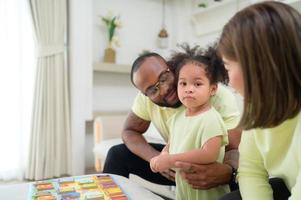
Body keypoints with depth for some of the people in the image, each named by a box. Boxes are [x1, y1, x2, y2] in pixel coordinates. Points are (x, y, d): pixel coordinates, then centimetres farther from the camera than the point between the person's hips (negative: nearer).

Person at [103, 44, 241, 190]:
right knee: (118, 154, -5)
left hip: (211, 167, -3)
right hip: (176, 158, 4)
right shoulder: (147, 97, -16)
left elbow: (236, 149, -29)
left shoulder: (219, 96, -29)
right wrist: (157, 159, -23)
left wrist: (227, 171, -53)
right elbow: (130, 131, -4)